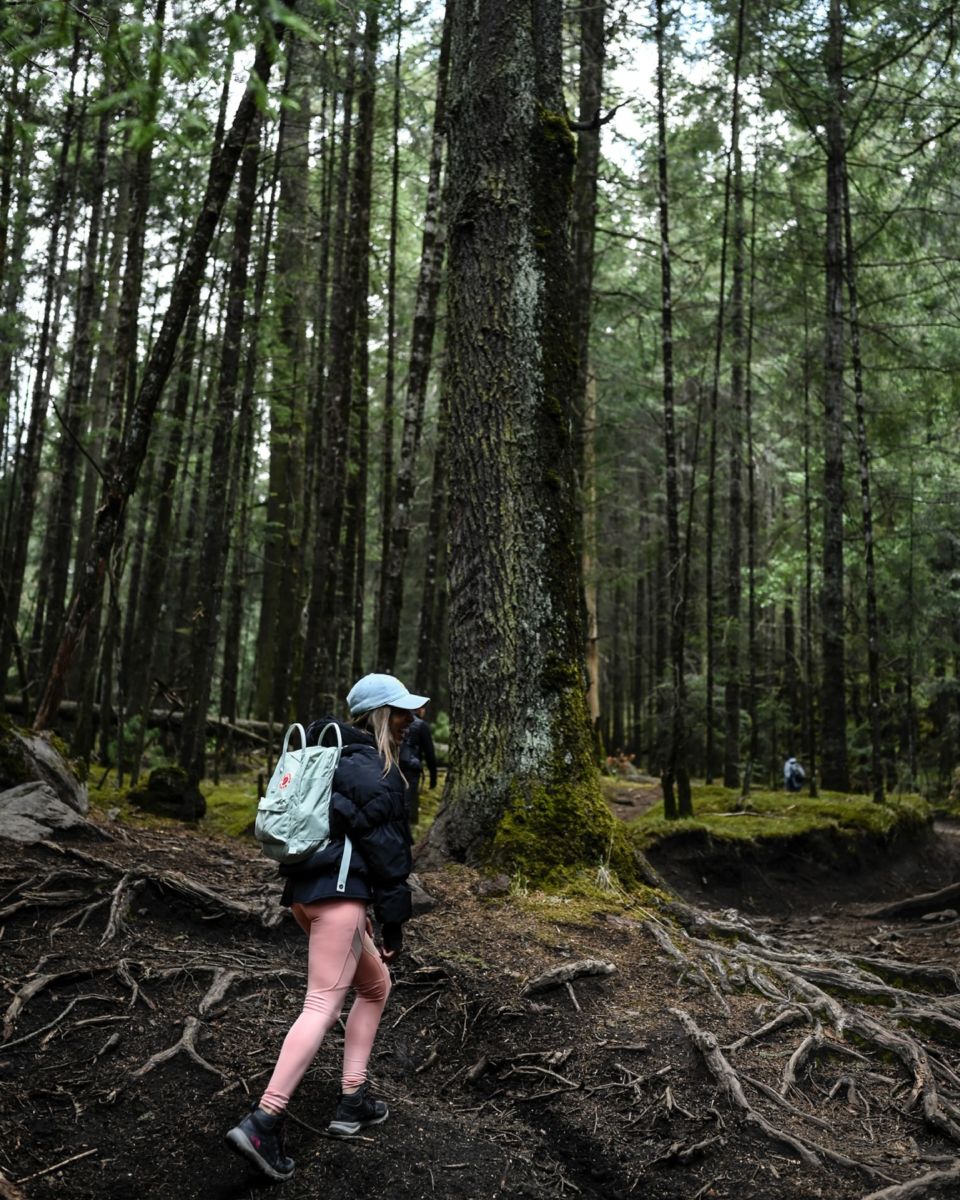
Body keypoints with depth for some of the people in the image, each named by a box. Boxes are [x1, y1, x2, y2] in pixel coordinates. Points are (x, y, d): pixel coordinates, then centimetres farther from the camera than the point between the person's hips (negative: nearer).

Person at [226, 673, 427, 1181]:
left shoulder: (335, 758, 20)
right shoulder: (371, 770, -10)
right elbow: (384, 848, -12)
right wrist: (393, 924, -8)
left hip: (307, 889, 10)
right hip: (339, 891, -10)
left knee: (376, 987, 20)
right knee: (322, 1005, -10)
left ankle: (352, 1102, 20)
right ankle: (262, 1124, -14)